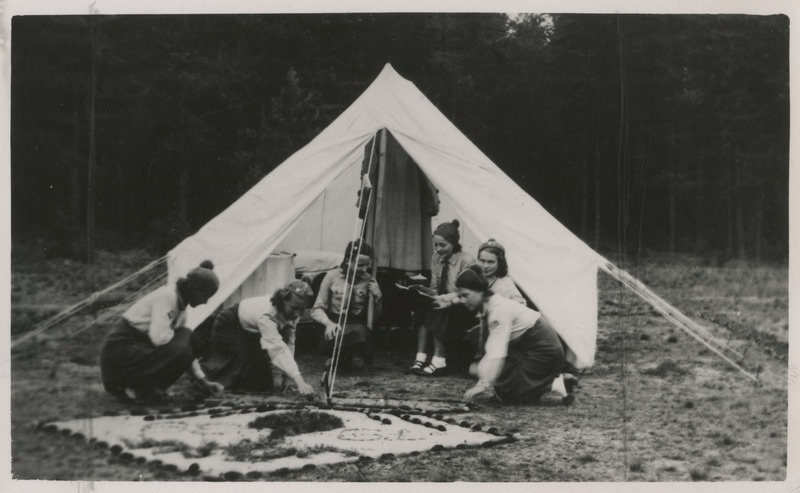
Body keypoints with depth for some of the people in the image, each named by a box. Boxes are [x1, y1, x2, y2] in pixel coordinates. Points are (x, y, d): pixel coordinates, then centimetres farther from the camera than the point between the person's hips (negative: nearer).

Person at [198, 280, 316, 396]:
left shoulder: (292, 313, -20)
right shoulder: (265, 314, -43)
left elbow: (288, 343, -17)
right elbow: (277, 348, -53)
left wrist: (284, 374, -25)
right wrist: (299, 381, -61)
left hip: (251, 334, 7)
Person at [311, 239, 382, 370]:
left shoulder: (369, 281, 3)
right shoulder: (332, 276, -2)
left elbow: (375, 316, 11)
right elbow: (317, 309, 0)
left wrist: (377, 298, -9)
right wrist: (328, 323, -21)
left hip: (357, 326, 1)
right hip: (335, 325, -1)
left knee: (360, 331, -36)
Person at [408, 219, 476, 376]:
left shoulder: (466, 261, -12)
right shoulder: (436, 258, 8)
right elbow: (434, 287, 13)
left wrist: (446, 299, -26)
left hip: (461, 312, -6)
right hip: (442, 303, 6)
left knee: (437, 312, -33)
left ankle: (439, 361, -31)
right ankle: (420, 358, -26)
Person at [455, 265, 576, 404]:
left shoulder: (499, 309, -26)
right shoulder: (486, 309, 2)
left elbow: (497, 351, -32)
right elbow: (490, 349, 6)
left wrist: (484, 384, -33)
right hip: (525, 346, 10)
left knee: (508, 394, -14)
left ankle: (556, 385, -7)